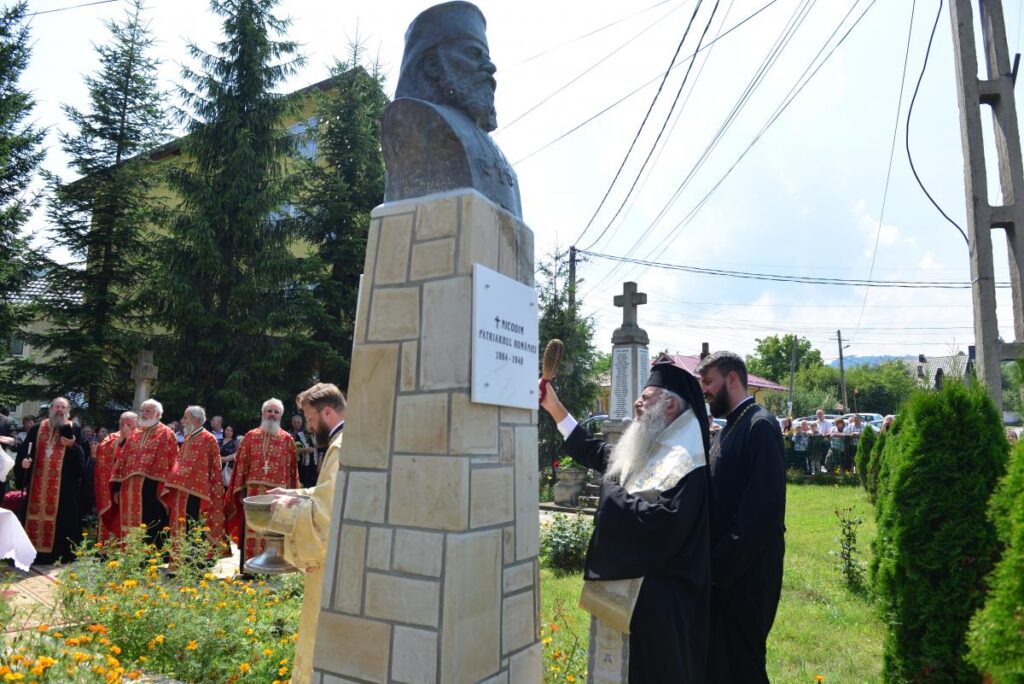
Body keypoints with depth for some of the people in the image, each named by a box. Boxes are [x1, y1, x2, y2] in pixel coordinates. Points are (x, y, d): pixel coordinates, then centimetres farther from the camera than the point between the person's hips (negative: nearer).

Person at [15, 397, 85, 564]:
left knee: (60, 517, -1)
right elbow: (24, 450, 8)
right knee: (35, 514, 6)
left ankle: (59, 553, 5)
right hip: (38, 484, 3)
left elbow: (81, 458, -4)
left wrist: (72, 445, -22)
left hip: (63, 485, -3)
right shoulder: (36, 429, 11)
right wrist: (23, 460, -12)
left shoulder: (73, 431, 3)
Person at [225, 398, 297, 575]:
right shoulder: (250, 436, 7)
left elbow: (292, 468, 5)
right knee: (252, 528, 3)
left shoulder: (287, 439, 5)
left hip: (277, 492, 0)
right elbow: (241, 464, 5)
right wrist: (240, 489, 0)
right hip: (254, 490, 0)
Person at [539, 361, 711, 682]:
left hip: (655, 591, -9)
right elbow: (596, 451, 19)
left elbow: (662, 522, -31)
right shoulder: (645, 449, 8)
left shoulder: (684, 461, -21)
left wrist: (613, 494, -17)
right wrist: (554, 407, 15)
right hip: (627, 583, 9)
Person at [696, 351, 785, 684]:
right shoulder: (729, 429, 12)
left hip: (745, 572, -8)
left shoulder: (760, 425, -15)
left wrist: (722, 564, -20)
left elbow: (765, 506, -22)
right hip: (723, 569, 8)